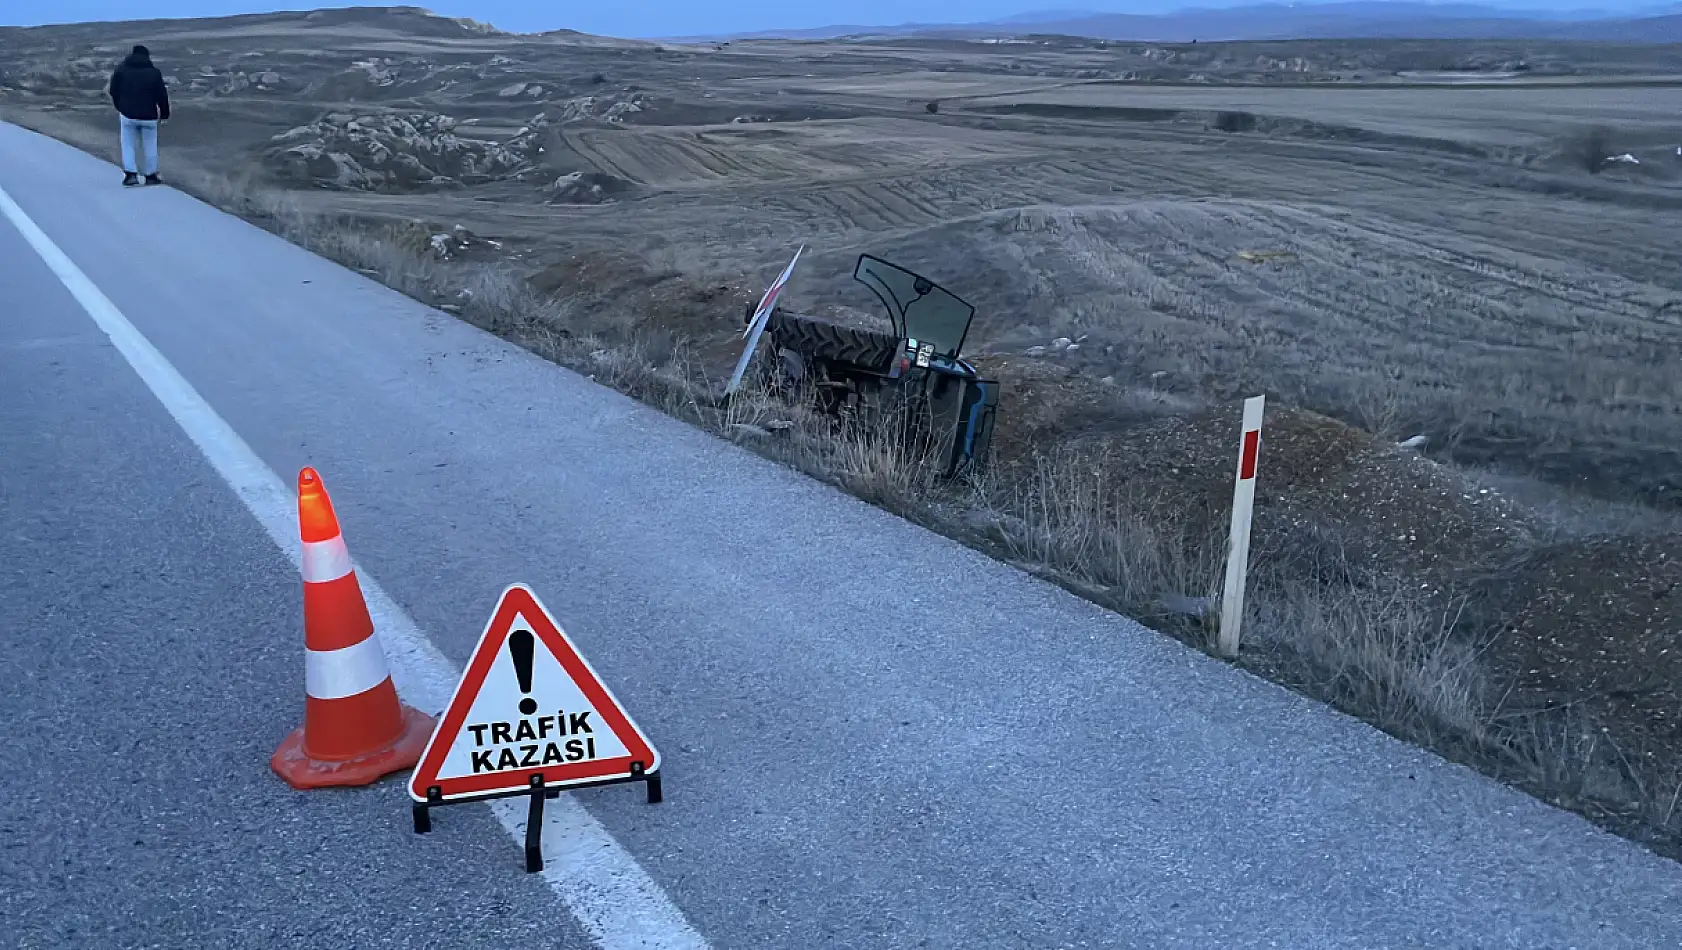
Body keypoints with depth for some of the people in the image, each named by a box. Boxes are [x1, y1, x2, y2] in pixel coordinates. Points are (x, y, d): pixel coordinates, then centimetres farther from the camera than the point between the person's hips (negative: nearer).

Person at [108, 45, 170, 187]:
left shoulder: (120, 69, 3)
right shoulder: (154, 72, -2)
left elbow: (113, 91, 8)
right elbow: (162, 95, -2)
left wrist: (120, 107, 22)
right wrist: (164, 114, 10)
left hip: (127, 115, 1)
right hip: (149, 116, -1)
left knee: (128, 144, 10)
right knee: (149, 145, 11)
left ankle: (130, 174, 1)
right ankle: (151, 176, 15)